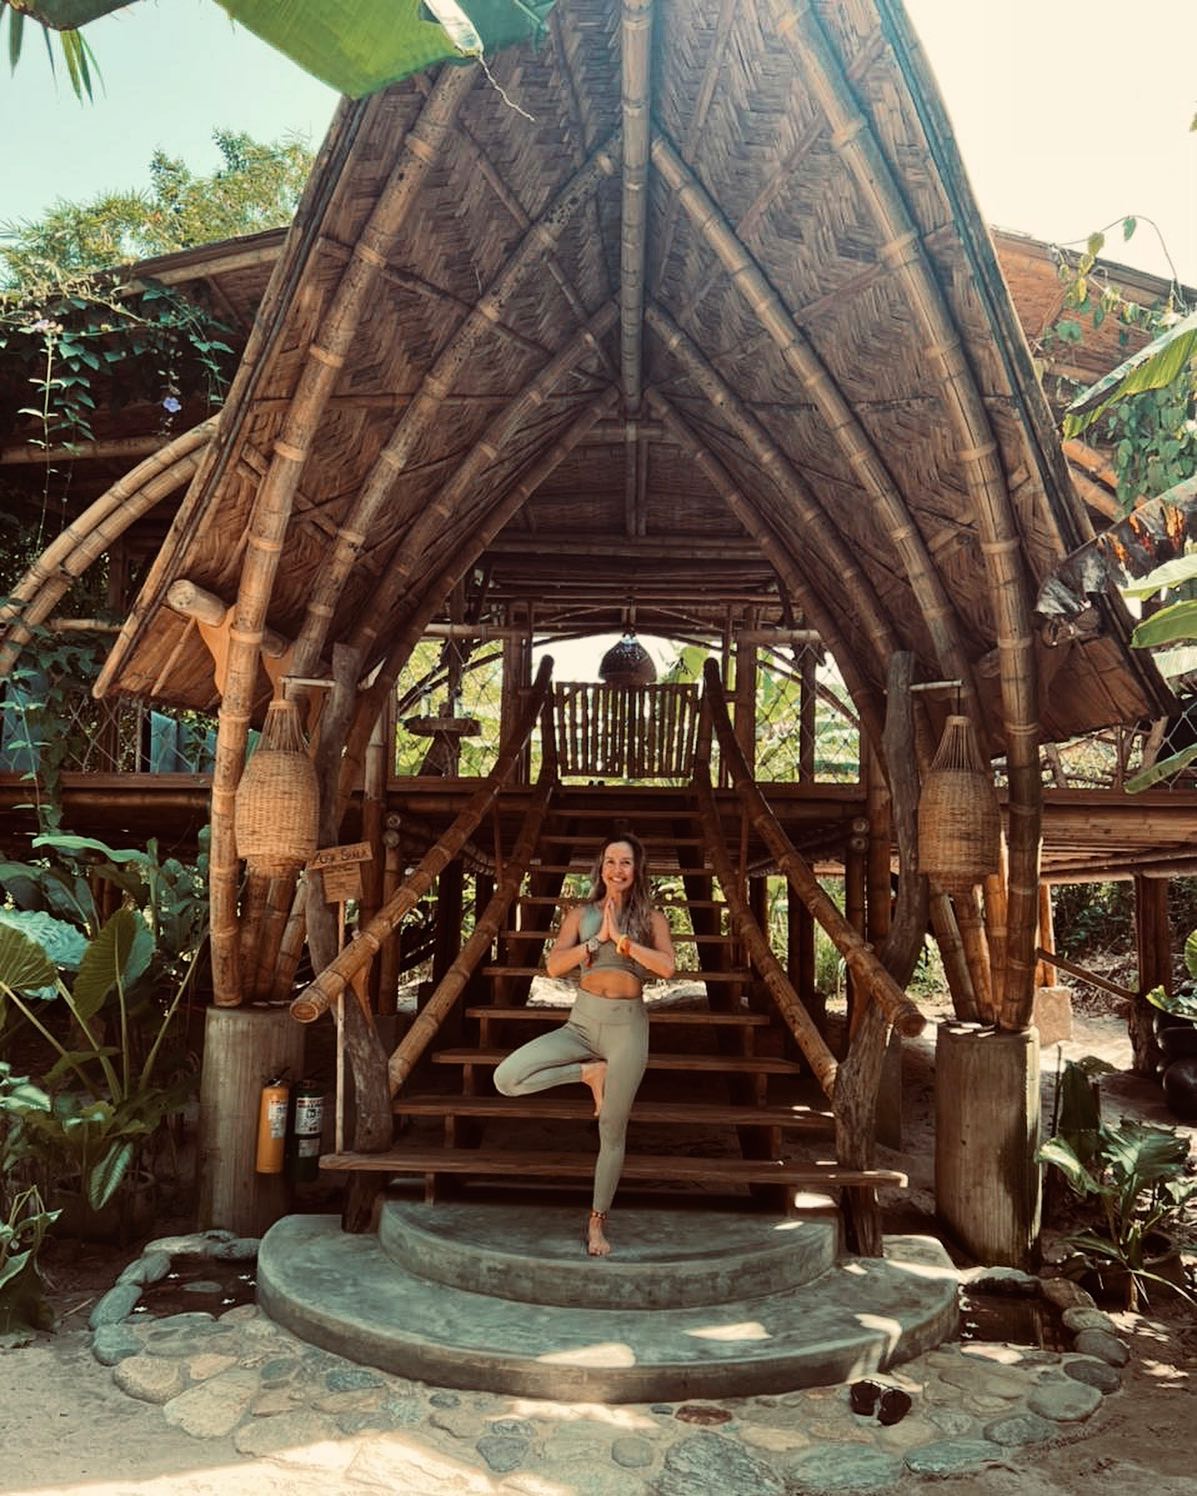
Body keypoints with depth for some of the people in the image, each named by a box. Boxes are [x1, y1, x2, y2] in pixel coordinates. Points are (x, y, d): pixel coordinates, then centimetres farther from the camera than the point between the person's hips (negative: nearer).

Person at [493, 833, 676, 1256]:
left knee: (612, 1129, 4)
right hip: (582, 1022, 2)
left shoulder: (651, 918, 5)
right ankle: (588, 1073, 2)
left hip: (628, 1026, -1)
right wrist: (598, 939, -12)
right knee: (507, 1078, -16)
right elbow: (553, 966, -5)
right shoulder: (580, 914, 6)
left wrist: (621, 938, -14)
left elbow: (667, 967, -11)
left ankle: (597, 1221, 23)